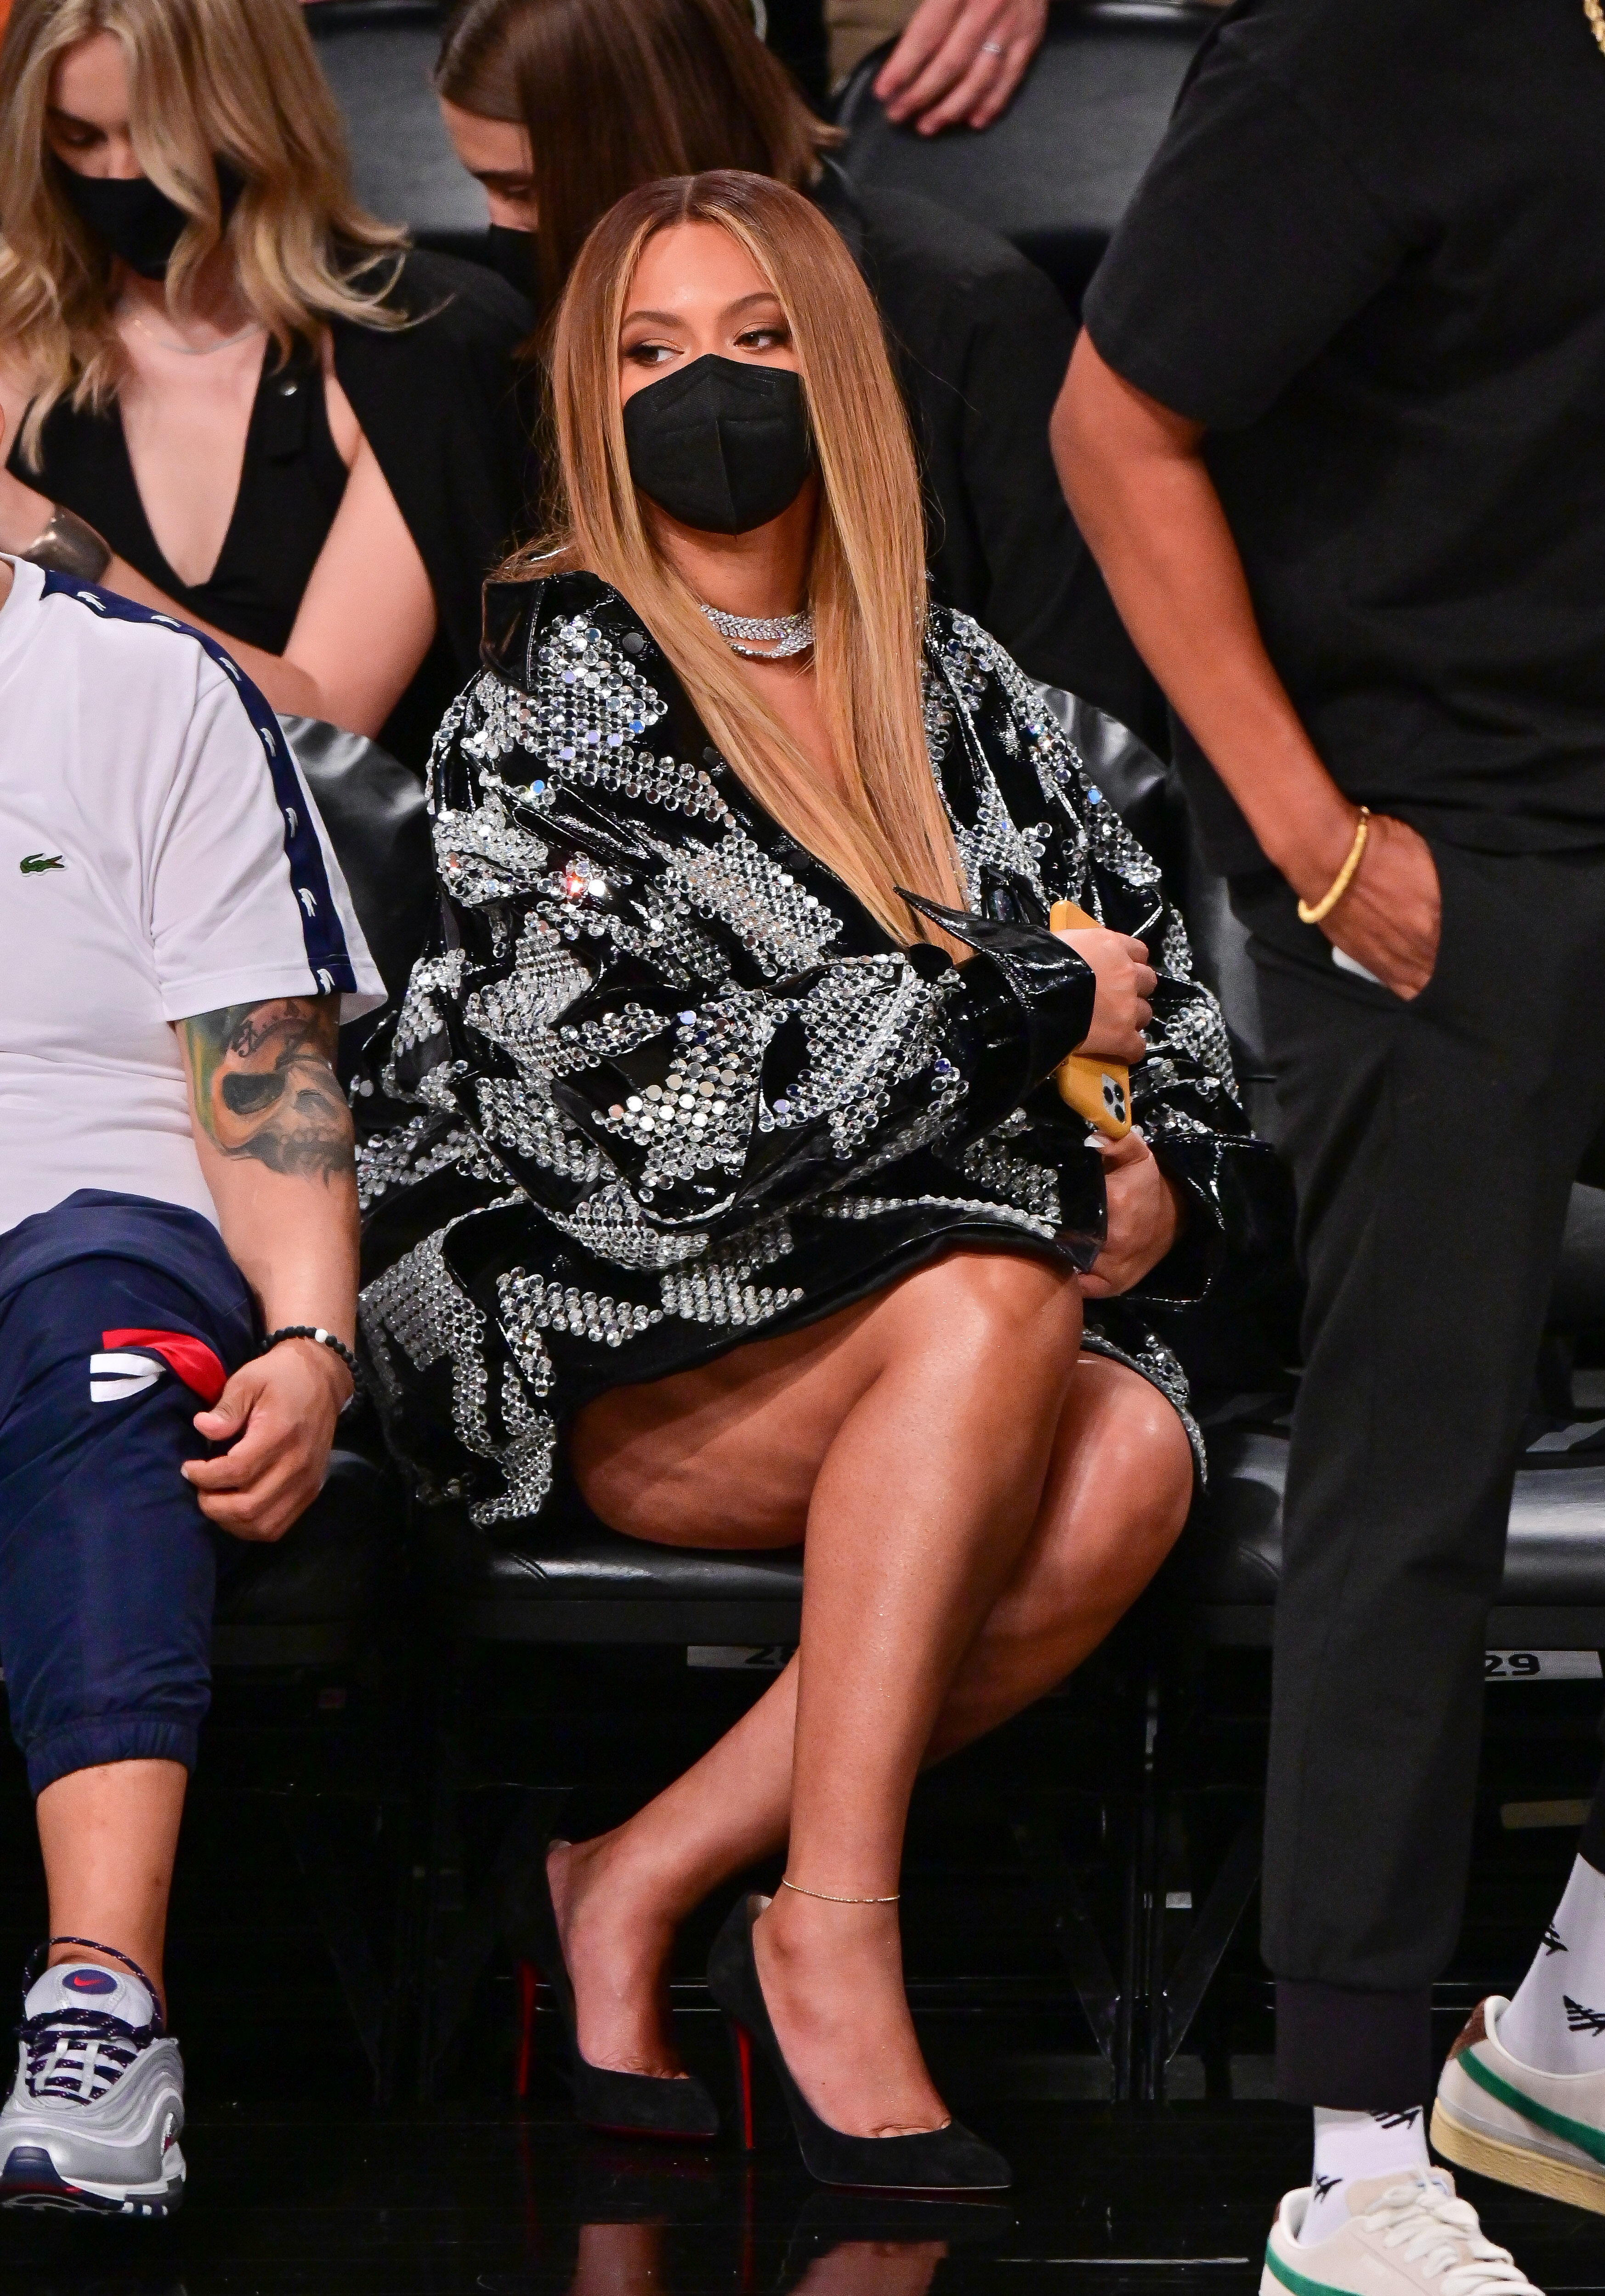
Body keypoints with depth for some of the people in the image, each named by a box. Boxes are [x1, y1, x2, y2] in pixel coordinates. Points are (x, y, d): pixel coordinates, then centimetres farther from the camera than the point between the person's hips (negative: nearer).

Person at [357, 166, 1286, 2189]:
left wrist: (1169, 1178, -3)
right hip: (564, 1329, -5)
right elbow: (635, 1105, -17)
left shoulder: (951, 687, 12)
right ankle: (829, 1933, -28)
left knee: (1131, 1458, -27)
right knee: (984, 1300, -33)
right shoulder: (550, 695, -6)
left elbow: (1154, 975, 20)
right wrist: (1014, 1012, -12)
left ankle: (643, 1880, -18)